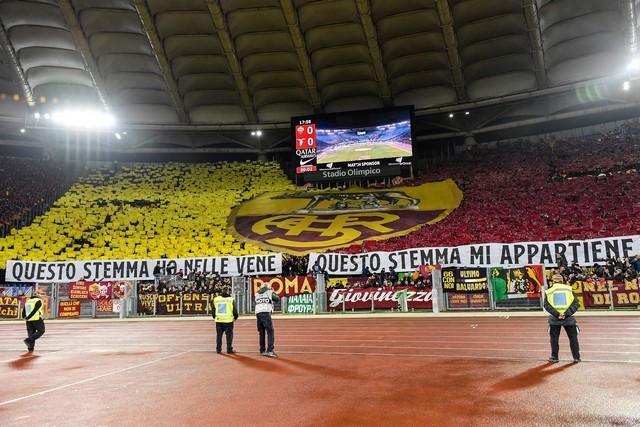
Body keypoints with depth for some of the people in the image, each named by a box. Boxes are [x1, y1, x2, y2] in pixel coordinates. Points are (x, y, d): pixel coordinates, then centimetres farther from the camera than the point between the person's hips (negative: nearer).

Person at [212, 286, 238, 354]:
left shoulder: (216, 299, 4)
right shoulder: (231, 299, -6)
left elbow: (213, 310, 11)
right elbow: (235, 310, -4)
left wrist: (215, 317, 26)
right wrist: (235, 317, 13)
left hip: (218, 320, 3)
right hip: (228, 320, -3)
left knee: (219, 335, 13)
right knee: (229, 335, 4)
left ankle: (218, 349, 17)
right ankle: (229, 349, 6)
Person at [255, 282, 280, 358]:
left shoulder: (257, 294, 20)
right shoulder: (269, 292, 9)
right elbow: (277, 299, 21)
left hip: (258, 313, 5)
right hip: (266, 313, -5)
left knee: (261, 332, 14)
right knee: (270, 331, -4)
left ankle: (262, 350, 17)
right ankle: (270, 351, -14)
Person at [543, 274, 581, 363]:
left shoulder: (548, 291, 3)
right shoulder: (569, 289, 5)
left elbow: (547, 306, -8)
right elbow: (575, 304, -5)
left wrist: (557, 314, -14)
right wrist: (566, 314, -13)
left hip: (555, 319, 0)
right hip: (568, 318, 0)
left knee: (554, 338, 11)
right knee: (573, 337, 14)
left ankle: (554, 357, 15)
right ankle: (576, 357, 18)